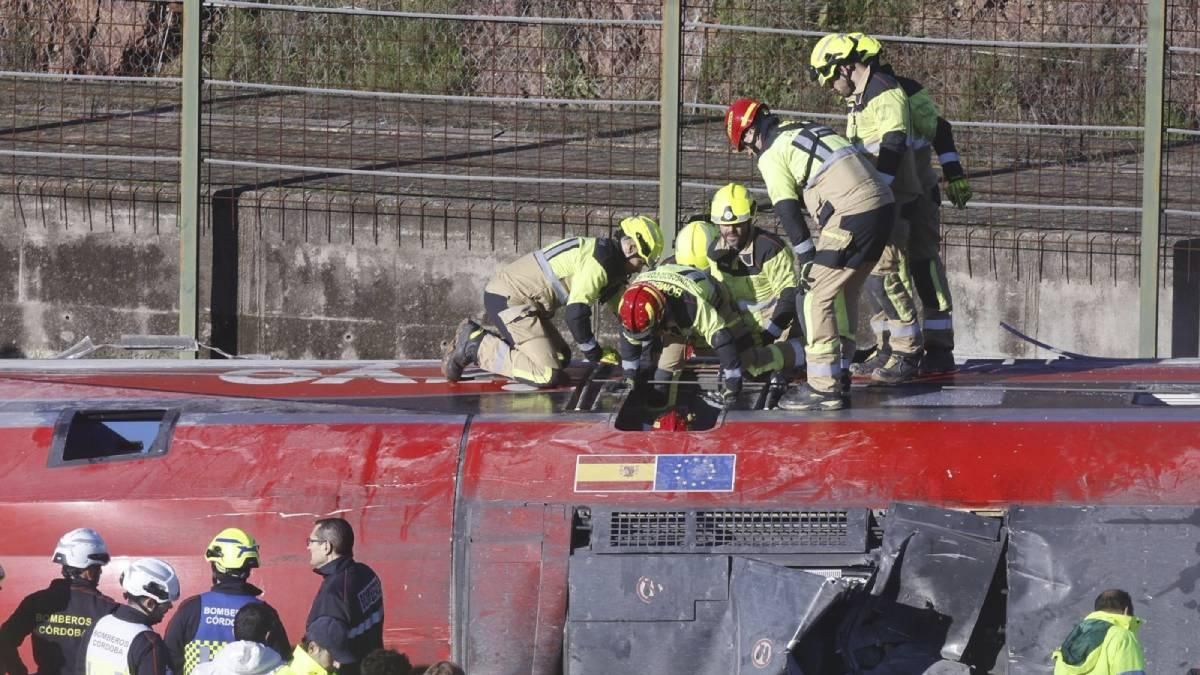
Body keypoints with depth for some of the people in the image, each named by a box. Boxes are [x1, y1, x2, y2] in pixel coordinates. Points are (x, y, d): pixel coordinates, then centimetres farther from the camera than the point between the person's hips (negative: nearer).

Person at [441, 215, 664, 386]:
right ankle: (475, 346, -9)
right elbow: (576, 312, -22)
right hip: (509, 300, -11)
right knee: (547, 374, -18)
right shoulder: (601, 262, -17)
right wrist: (592, 350, -6)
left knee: (561, 357, 20)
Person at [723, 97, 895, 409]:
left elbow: (788, 212, -4)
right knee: (843, 293, 19)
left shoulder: (771, 155, 1)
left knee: (815, 295, -2)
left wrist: (807, 260, 1)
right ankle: (839, 379, 22)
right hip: (884, 205, 9)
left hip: (854, 214, -9)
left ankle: (823, 387, -3)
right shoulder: (805, 130, 26)